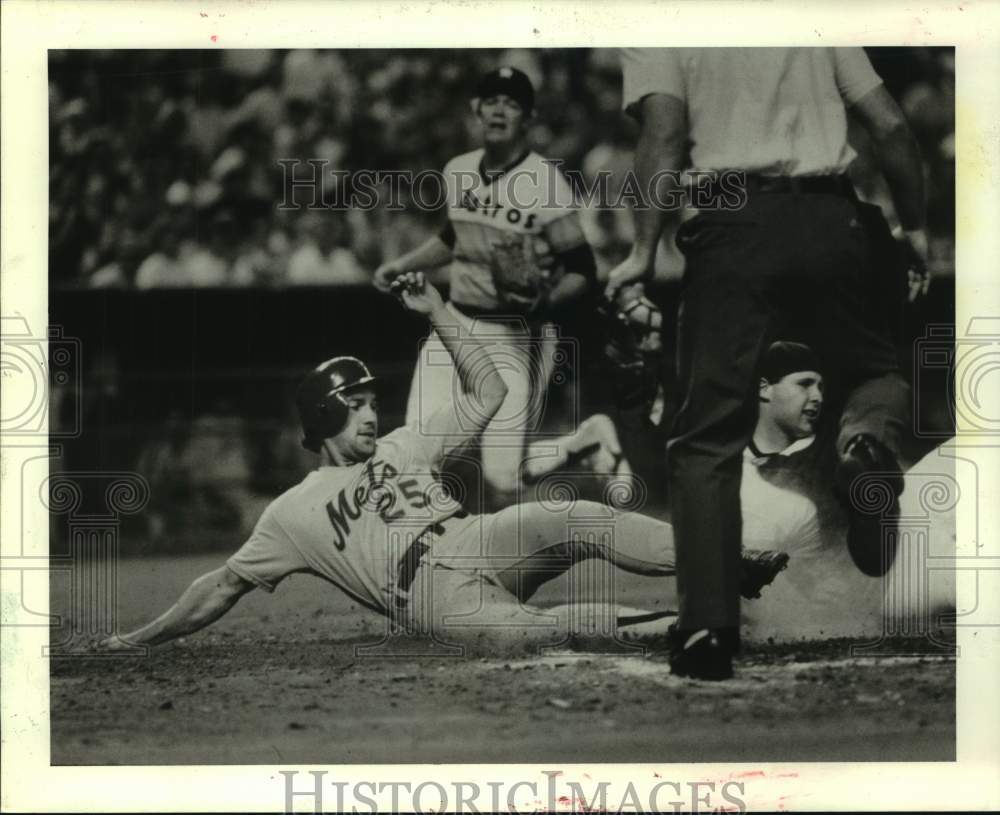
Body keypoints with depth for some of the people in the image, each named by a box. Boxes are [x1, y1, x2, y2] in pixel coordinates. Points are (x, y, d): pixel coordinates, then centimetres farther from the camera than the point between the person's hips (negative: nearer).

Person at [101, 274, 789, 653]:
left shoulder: (404, 445, 28)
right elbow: (225, 585, 19)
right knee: (525, 629, -37)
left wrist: (436, 312, 16)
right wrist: (140, 639, 16)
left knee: (585, 520, -24)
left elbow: (488, 393, 22)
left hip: (474, 541, 5)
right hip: (425, 595, -5)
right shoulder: (294, 511, 18)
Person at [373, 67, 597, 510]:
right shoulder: (457, 171, 7)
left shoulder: (547, 184, -12)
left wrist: (545, 299, -28)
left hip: (517, 337, -6)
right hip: (455, 325, 6)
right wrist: (403, 264, 16)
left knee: (501, 477, -12)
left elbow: (582, 272, -11)